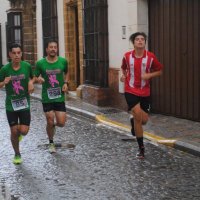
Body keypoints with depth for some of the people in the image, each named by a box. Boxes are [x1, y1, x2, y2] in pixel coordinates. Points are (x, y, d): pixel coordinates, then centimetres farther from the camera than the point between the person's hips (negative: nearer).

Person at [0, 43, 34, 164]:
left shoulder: (27, 66, -7)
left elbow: (31, 78, 13)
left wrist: (31, 83, -9)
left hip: (24, 104, 1)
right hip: (11, 104, -1)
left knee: (24, 131, -6)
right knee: (14, 131, 3)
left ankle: (19, 132, 33)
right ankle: (17, 154, 25)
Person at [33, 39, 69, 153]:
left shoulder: (63, 61, -2)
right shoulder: (40, 63, -6)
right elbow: (35, 78, 4)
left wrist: (66, 83, 0)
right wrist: (38, 79, -19)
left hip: (60, 97, 1)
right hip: (47, 98, -1)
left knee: (61, 123, -3)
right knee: (50, 122, 1)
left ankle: (54, 124, 35)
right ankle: (51, 143, 26)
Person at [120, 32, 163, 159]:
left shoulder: (151, 57, -7)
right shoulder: (127, 56, -4)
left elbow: (160, 71, 3)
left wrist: (149, 75, -15)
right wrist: (124, 75, -3)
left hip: (145, 92, 1)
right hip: (131, 91, -1)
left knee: (144, 120, 2)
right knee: (138, 115, -16)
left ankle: (134, 122, 43)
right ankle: (141, 148, -2)